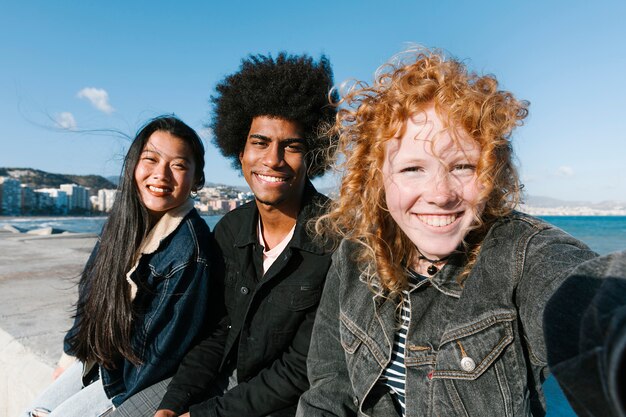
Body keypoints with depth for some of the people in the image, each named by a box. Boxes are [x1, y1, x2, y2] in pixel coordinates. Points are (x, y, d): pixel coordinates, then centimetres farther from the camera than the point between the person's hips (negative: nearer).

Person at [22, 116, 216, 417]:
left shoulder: (189, 251, -29)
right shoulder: (125, 220, -6)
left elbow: (165, 348, -21)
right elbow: (94, 291, 8)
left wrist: (119, 393, -8)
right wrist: (73, 352, 13)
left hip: (139, 380, -6)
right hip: (99, 357, 7)